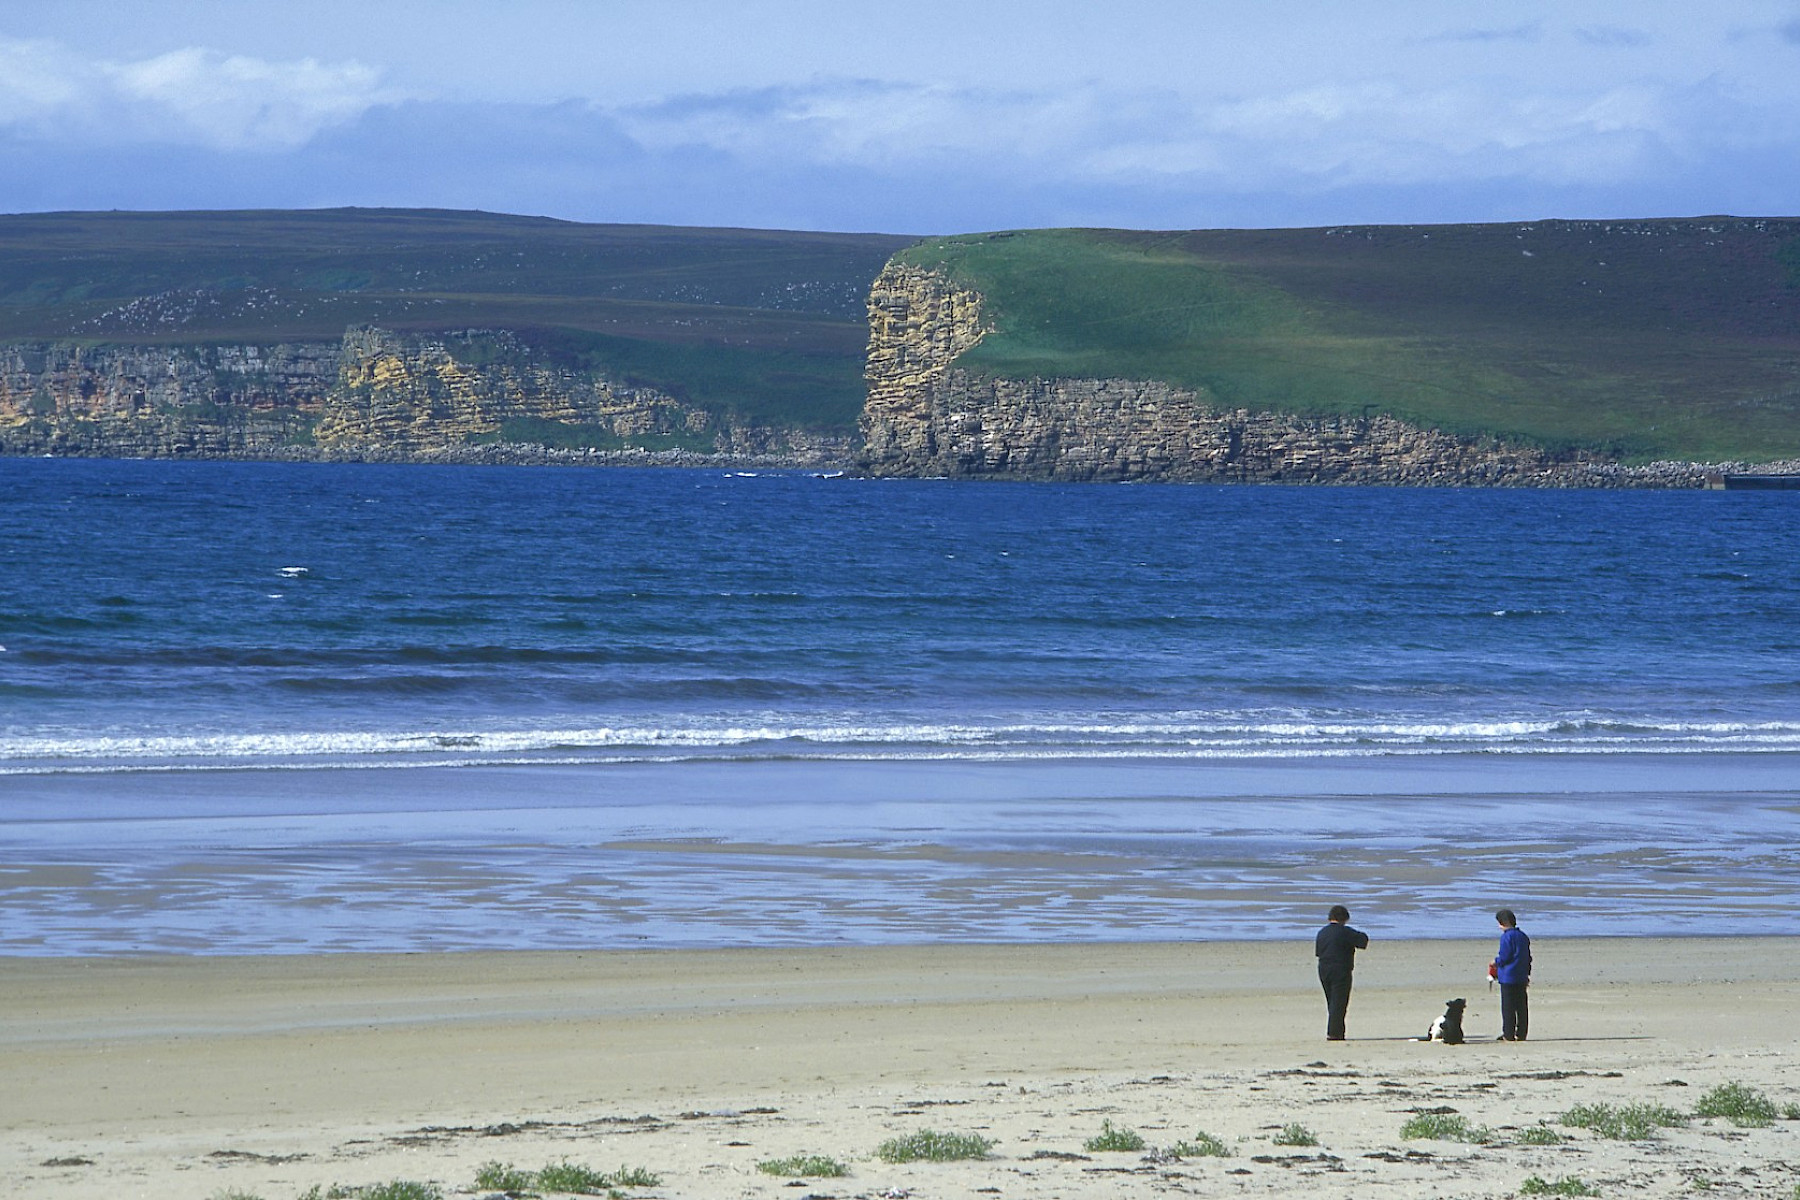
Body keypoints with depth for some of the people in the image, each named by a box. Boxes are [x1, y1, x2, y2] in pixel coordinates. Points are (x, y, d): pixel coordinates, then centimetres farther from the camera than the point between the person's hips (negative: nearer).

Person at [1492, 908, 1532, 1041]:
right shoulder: (1523, 936, 12)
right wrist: (1527, 973, 24)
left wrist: (1496, 961, 5)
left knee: (1508, 1007, -3)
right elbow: (1528, 957, 17)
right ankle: (1521, 1034, 10)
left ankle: (1508, 1034, -2)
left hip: (1508, 977, -8)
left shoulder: (1507, 937, -12)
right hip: (1522, 978, 8)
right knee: (1522, 1007, 9)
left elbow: (1504, 957, -16)